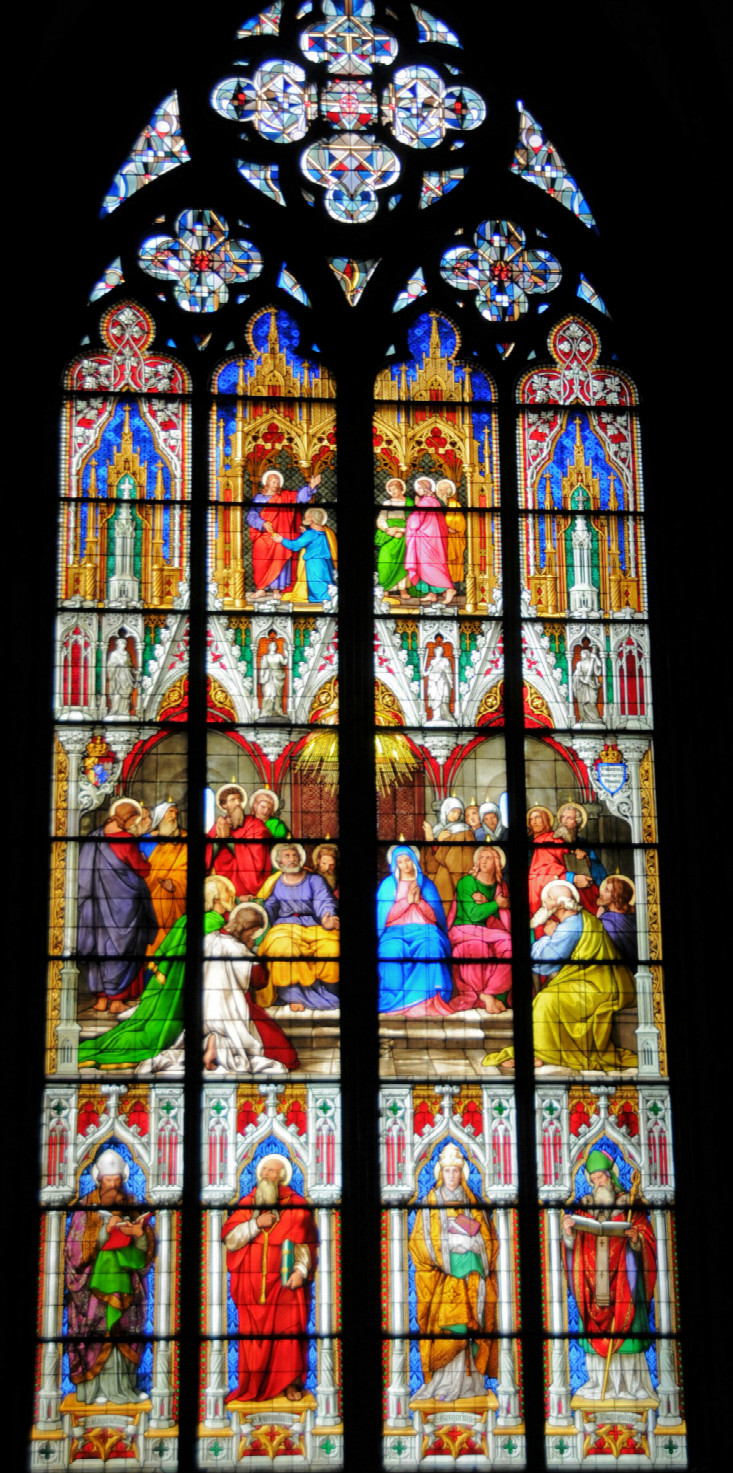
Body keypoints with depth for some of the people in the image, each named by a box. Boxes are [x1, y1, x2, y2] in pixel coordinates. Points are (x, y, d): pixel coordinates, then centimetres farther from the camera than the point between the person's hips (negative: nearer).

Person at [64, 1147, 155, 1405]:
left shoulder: (131, 1205, 10)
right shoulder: (86, 1207, 1)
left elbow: (148, 1246, 7)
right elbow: (77, 1245, -7)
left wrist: (140, 1233, -15)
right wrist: (106, 1229, -18)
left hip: (125, 1281, 3)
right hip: (94, 1281, -3)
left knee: (125, 1333, 2)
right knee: (96, 1332, -7)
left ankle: (123, 1385, 8)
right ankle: (94, 1387, -1)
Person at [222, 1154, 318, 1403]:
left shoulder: (296, 1206, 3)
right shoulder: (247, 1204, 10)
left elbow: (305, 1243, -4)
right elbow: (229, 1240, 2)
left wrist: (300, 1270, -19)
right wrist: (256, 1224, -12)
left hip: (285, 1282, -2)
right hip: (252, 1284, 2)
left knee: (289, 1330, -2)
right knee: (253, 1334, 1)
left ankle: (290, 1382, 8)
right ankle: (253, 1385, 9)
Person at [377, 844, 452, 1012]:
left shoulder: (426, 884, 18)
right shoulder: (388, 884, 15)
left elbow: (435, 917, 11)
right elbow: (386, 917, 5)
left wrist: (419, 900, -5)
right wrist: (407, 900, -5)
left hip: (424, 930, 1)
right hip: (396, 931, -1)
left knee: (432, 947, -37)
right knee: (392, 949, -38)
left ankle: (428, 998, -38)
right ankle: (396, 997, -32)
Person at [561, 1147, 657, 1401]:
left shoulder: (629, 1204, 5)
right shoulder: (582, 1206, 13)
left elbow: (647, 1238, 2)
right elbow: (572, 1244, 9)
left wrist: (636, 1237, -19)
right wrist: (568, 1231, -11)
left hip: (622, 1277, -3)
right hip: (593, 1279, 3)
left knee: (624, 1325, -6)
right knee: (595, 1330, 0)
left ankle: (630, 1383, -2)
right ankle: (600, 1383, 5)